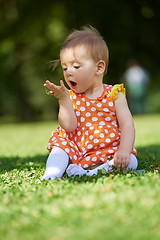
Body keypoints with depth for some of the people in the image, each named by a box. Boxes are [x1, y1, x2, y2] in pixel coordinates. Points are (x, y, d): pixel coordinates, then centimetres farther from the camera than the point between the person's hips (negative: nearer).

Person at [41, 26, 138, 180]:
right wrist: (63, 99, -15)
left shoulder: (114, 95, 0)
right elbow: (69, 126, -7)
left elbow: (127, 125, -6)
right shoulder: (70, 97, 6)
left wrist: (124, 151, -22)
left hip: (108, 150, -2)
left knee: (131, 161, -25)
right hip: (76, 149, 2)